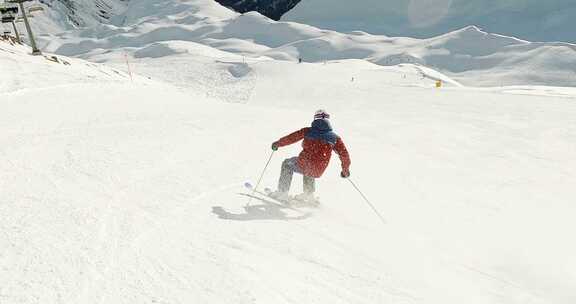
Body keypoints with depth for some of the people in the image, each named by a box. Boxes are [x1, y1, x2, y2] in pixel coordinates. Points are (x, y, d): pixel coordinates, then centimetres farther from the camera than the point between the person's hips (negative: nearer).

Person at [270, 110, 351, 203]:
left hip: (303, 165, -3)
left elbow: (291, 138, 7)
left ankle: (282, 192, 27)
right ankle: (309, 194, 36)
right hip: (318, 172, 3)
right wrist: (345, 170, 21)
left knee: (287, 164, 31)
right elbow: (344, 154, 5)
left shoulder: (307, 131, 1)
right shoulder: (334, 137, 5)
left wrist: (277, 143, 24)